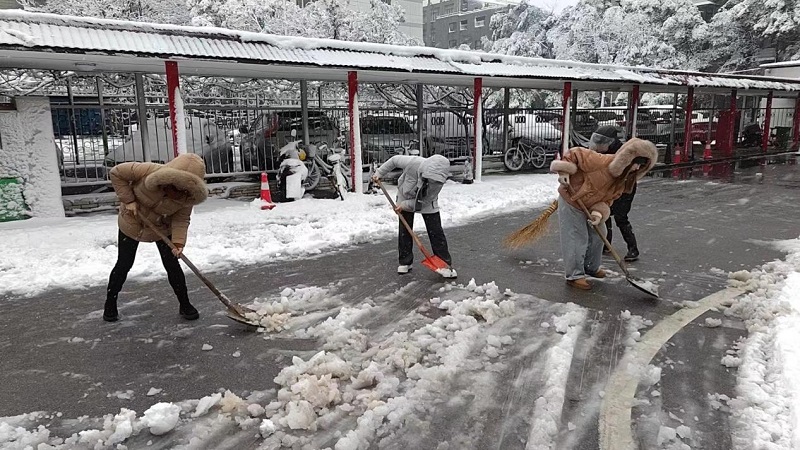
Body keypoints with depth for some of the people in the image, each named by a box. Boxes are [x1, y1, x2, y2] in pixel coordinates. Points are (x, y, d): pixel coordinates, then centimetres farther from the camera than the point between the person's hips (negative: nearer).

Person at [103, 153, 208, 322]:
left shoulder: (188, 195, -25)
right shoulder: (149, 171, -34)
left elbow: (181, 219, -19)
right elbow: (116, 173, -22)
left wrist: (178, 242, -34)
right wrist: (128, 200, -25)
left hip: (162, 228, 2)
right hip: (132, 224, -1)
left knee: (172, 265, -5)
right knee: (124, 265, 5)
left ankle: (185, 305, 9)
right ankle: (110, 305, 25)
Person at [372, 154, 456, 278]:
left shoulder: (438, 180, -34)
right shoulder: (413, 163, -38)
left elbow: (424, 201, -23)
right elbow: (394, 160, -18)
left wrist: (405, 205, -26)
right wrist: (379, 173, -10)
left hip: (426, 202, 0)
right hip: (405, 196, 1)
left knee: (436, 232, -6)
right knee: (404, 231, 2)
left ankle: (445, 264, 2)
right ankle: (405, 262, 17)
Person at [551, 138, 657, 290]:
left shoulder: (622, 182, -5)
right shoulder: (601, 161, -30)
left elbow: (606, 200, -7)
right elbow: (575, 153, -23)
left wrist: (599, 213, -26)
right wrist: (564, 172, -31)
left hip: (589, 207, 8)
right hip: (571, 201, -8)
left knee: (598, 235, 17)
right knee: (577, 239, -7)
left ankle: (591, 267, 38)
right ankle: (574, 275, 7)